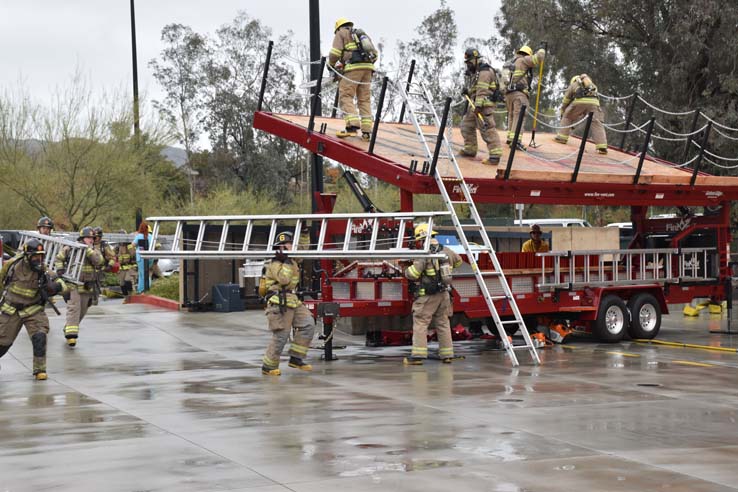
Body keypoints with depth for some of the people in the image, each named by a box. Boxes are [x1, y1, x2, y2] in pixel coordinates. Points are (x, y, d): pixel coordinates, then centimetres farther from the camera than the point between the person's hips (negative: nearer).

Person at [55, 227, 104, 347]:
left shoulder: (94, 251, 5)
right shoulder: (70, 249, 0)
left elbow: (99, 261, -17)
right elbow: (59, 258, 15)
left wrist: (88, 249, -21)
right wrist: (59, 268, -2)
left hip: (87, 287, 4)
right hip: (73, 285, -4)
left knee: (82, 312, 13)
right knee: (73, 309, -16)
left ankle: (67, 329, 33)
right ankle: (71, 334, -21)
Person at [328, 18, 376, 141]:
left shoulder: (341, 33, 12)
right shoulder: (361, 34, 30)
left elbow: (335, 52, -2)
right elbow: (375, 53, 22)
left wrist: (331, 65, 14)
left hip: (353, 67, -6)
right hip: (367, 68, 6)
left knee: (346, 97, -7)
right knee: (365, 100, 7)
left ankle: (352, 126, -25)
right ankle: (366, 131, 1)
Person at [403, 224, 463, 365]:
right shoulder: (445, 251, 7)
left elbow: (412, 274, -19)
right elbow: (458, 261, 27)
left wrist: (407, 270, 4)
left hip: (428, 295, -7)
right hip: (444, 293, 7)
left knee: (420, 323, -4)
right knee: (443, 323, 13)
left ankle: (418, 355, -11)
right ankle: (447, 355, 15)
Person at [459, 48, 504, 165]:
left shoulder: (484, 71, -14)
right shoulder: (475, 71, 20)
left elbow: (482, 90, -23)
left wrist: (478, 106, -30)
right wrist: (467, 90, 14)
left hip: (484, 104, -11)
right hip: (474, 103, 11)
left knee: (487, 129, -16)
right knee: (467, 125, 18)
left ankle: (495, 156, -20)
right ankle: (470, 149, 30)